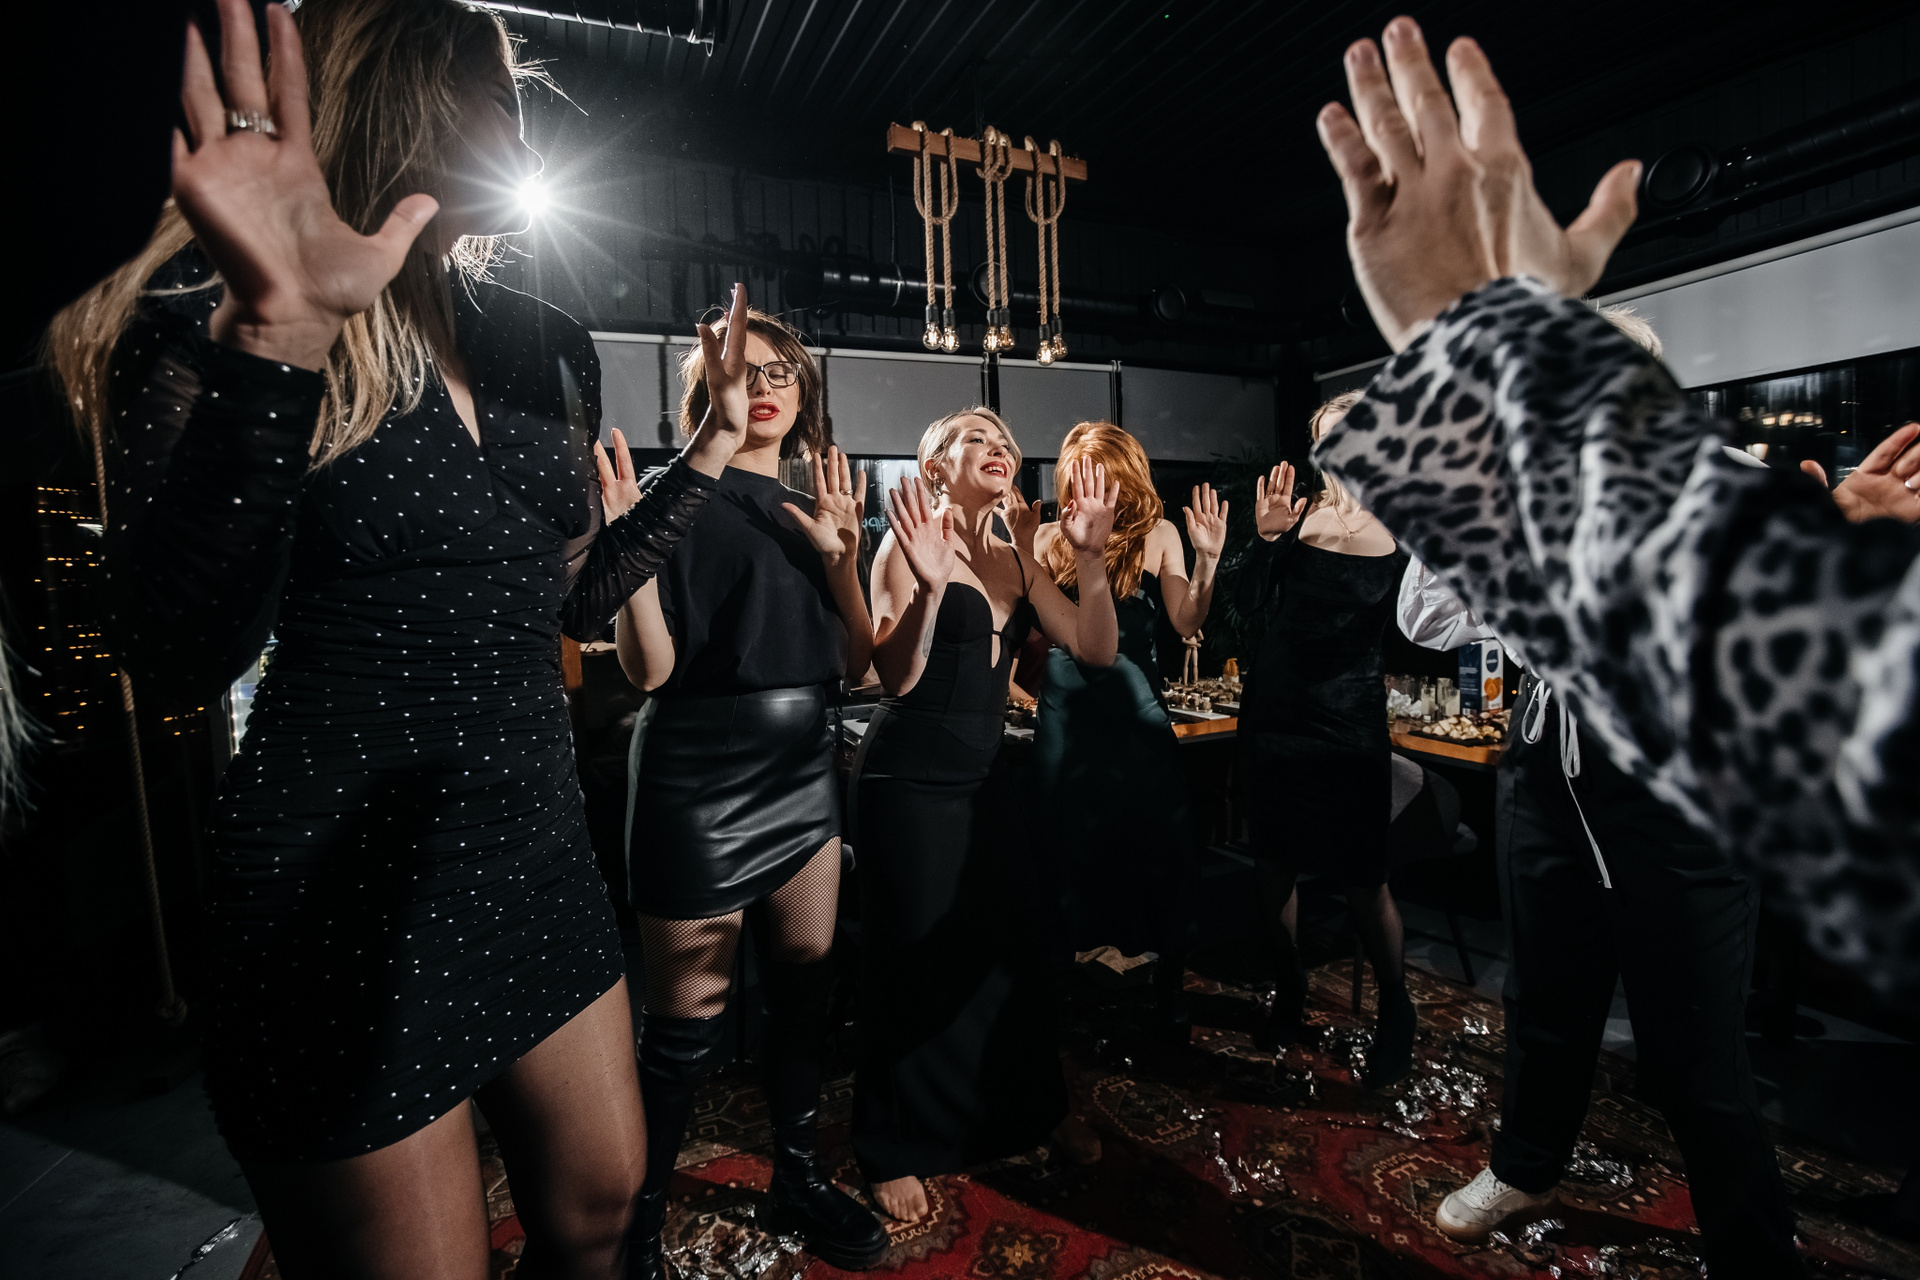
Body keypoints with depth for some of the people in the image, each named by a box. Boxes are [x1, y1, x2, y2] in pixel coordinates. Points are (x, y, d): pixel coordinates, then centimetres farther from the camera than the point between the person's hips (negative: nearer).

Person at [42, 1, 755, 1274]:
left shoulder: (543, 349, 8)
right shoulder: (211, 315, -8)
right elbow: (185, 659, -22)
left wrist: (712, 450, 8)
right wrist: (273, 347, -32)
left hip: (538, 860, 6)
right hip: (354, 889, -5)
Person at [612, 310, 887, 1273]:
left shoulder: (810, 512, 12)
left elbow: (855, 663, 5)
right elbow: (649, 669, -12)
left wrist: (843, 555, -7)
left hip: (803, 774, 6)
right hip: (702, 784, -6)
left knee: (805, 986, 15)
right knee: (686, 1019, 5)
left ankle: (798, 1178, 36)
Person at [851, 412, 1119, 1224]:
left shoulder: (1014, 562, 8)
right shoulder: (908, 544, -10)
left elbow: (1097, 650, -1)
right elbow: (897, 677, -20)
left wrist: (1091, 559, -13)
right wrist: (928, 582, -32)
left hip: (986, 775, 6)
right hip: (908, 780, -6)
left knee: (1009, 945, 15)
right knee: (915, 959, 6)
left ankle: (1032, 1110, 39)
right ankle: (895, 1149, 28)